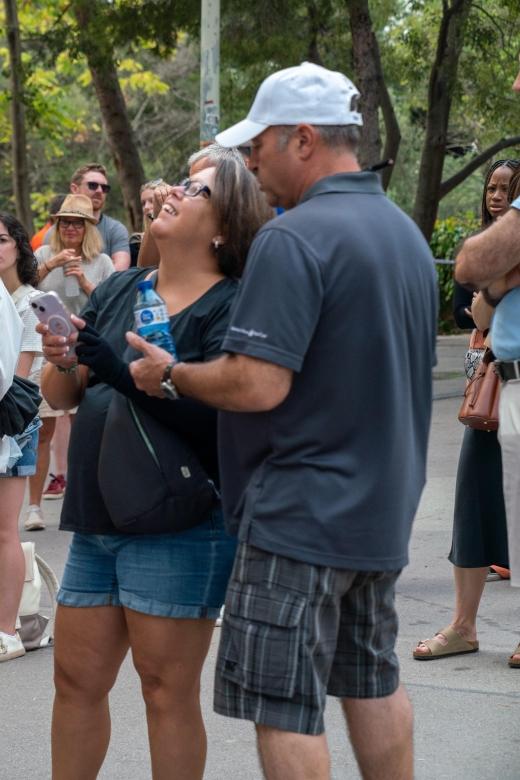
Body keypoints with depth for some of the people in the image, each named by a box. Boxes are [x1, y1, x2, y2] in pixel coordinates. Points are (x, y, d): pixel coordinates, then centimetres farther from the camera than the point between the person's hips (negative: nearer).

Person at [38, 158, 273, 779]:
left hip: (179, 525, -6)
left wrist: (114, 367, -25)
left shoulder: (229, 308, -8)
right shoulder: (117, 291, 13)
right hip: (96, 520, 6)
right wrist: (63, 361, -10)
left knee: (167, 690, 0)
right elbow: (60, 397, 12)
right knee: (77, 679, 10)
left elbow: (211, 412, -20)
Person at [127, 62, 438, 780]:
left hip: (301, 518, -9)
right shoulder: (407, 233, 12)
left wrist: (170, 374, -9)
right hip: (382, 507, 9)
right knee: (373, 681, 19)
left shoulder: (293, 239, -18)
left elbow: (258, 386, -24)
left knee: (285, 708, -4)